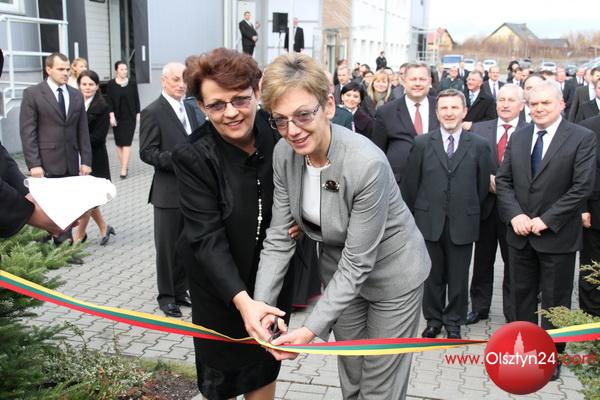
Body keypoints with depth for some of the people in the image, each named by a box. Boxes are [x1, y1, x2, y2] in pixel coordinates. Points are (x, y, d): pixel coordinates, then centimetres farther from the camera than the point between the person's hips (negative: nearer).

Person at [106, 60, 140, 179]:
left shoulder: (132, 82, 2)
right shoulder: (111, 84, -1)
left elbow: (136, 99, 5)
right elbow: (109, 101, -3)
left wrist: (138, 113, 2)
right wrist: (111, 116, -11)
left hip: (130, 116, -1)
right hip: (117, 117, 1)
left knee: (126, 142, -7)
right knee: (119, 142, 6)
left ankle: (124, 169, -11)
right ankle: (123, 166, 16)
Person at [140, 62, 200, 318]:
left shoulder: (189, 109, 13)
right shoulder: (153, 112, -8)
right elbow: (147, 152, -13)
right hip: (168, 191, -6)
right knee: (167, 247, 4)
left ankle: (180, 291, 27)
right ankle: (166, 296, 18)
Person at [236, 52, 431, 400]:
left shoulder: (367, 163, -34)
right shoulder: (284, 153, -16)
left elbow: (357, 262, -28)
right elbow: (280, 236, -10)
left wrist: (312, 329, -30)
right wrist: (260, 302, -22)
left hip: (392, 273, -5)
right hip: (340, 270, 5)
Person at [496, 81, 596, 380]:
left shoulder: (582, 138, -8)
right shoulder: (518, 137, 7)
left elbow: (582, 187, -14)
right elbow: (503, 181, 6)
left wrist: (545, 220, -17)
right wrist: (515, 215, -10)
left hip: (557, 236, -4)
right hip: (520, 233, 4)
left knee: (555, 299, 8)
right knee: (521, 294, 15)